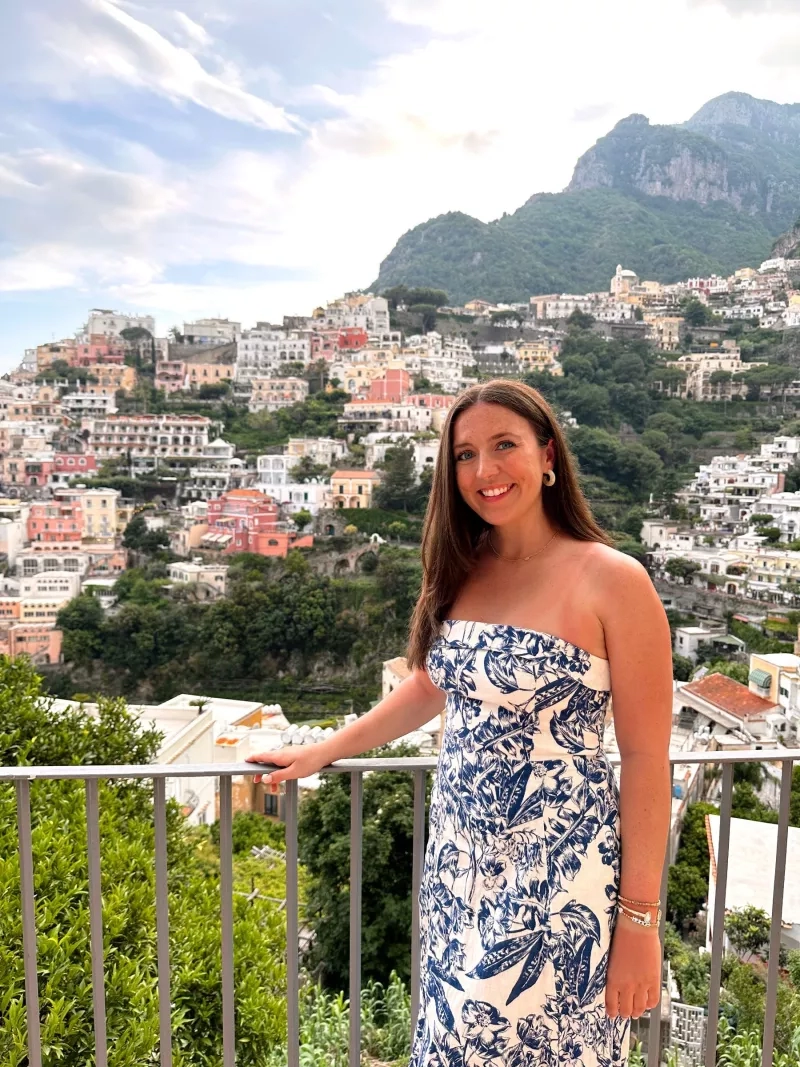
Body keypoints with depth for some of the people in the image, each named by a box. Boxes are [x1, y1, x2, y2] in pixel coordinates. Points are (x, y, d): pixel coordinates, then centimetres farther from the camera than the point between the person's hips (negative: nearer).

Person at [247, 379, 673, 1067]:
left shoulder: (612, 581, -13)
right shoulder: (462, 573, 4)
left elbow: (647, 760, -10)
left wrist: (639, 919, -9)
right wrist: (323, 752, 20)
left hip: (561, 872, -5)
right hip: (460, 859, 5)